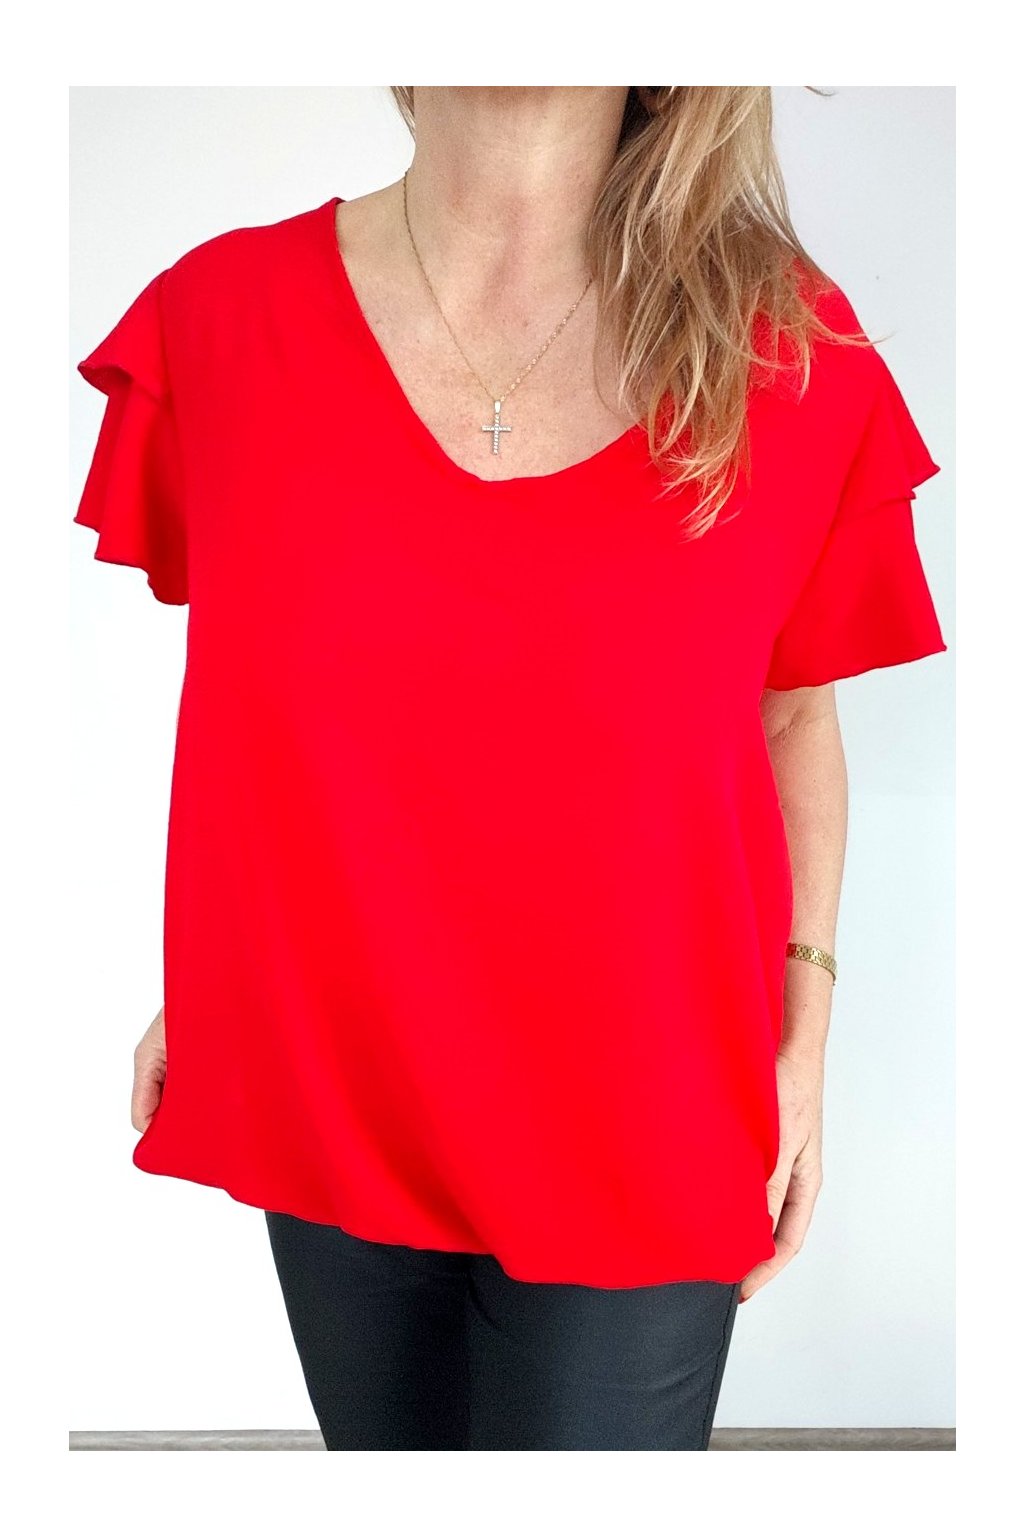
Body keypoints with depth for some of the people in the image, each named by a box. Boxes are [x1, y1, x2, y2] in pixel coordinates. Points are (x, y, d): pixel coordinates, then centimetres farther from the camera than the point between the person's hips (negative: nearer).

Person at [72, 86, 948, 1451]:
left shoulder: (795, 358, -10)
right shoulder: (218, 322, -8)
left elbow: (793, 717, 0)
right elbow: (236, 699, 3)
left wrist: (805, 1032, -1)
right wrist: (194, 986, 8)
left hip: (638, 1129, -1)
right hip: (324, 1095, 2)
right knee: (380, 1438, 23)